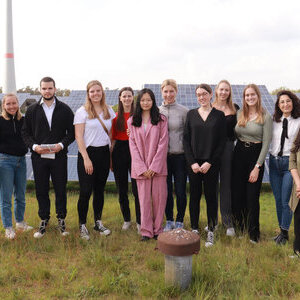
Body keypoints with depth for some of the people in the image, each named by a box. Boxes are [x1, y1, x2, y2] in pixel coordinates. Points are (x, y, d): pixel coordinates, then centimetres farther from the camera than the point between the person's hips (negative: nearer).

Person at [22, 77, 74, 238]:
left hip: (59, 156, -1)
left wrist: (62, 144, -13)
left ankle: (61, 219, 22)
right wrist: (34, 146, -10)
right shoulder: (32, 110, 6)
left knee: (61, 190, 6)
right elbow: (25, 132, 7)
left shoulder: (65, 109, 3)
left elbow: (72, 131, 3)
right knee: (41, 190, 8)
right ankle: (44, 220, 23)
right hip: (38, 157, 1)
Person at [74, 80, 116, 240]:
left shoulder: (109, 110, 10)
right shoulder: (82, 111, -4)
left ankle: (98, 222, 24)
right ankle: (82, 225, 8)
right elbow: (79, 136, -8)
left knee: (100, 189, 12)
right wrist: (86, 158, -14)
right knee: (86, 191, -5)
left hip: (104, 153, 5)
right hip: (88, 153, -4)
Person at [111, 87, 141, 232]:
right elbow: (113, 138, 9)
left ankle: (140, 222, 9)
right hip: (119, 151, 3)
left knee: (137, 189, -3)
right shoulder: (116, 116, 8)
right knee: (122, 189, 10)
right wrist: (110, 157, 5)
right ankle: (126, 219, 26)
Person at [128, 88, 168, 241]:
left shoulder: (161, 120, 4)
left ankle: (158, 229, 16)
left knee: (159, 197, 2)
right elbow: (133, 145, 3)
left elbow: (163, 143, -3)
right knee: (144, 199, 3)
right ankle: (146, 231, 13)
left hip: (158, 166, -1)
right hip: (140, 168, 1)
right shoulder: (132, 121, 8)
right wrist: (142, 168, -7)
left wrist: (154, 166, -11)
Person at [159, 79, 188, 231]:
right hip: (162, 156, 2)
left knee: (180, 191, 4)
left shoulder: (183, 111, -2)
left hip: (180, 156, -2)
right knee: (166, 190, 10)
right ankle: (169, 220, 27)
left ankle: (179, 221, 23)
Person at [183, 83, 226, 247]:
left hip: (211, 163, -1)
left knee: (211, 196, 3)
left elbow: (222, 141, -2)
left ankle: (211, 231, 16)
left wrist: (210, 162, -10)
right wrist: (192, 162, -7)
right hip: (193, 163, 2)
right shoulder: (191, 114, 6)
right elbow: (186, 139, 3)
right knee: (194, 195, 6)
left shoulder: (219, 115, 1)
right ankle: (194, 229, 19)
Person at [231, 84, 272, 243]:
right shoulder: (239, 114, 6)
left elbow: (266, 143, -8)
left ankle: (253, 233, 17)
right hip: (239, 154, 4)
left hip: (256, 154, -4)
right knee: (237, 194, 7)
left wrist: (257, 167, -12)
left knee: (252, 197, 0)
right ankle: (238, 229, 24)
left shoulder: (265, 117, -6)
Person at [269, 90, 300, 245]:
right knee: (278, 200, 10)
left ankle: (284, 233, 11)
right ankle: (282, 230, 24)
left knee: (286, 201, -3)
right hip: (274, 162, 4)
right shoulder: (274, 121, 8)